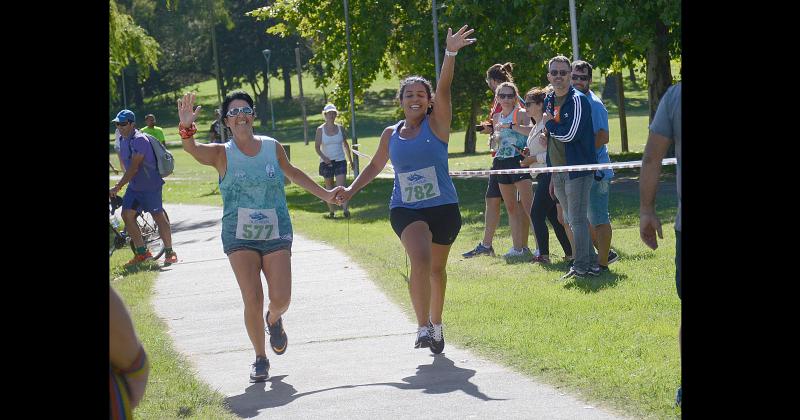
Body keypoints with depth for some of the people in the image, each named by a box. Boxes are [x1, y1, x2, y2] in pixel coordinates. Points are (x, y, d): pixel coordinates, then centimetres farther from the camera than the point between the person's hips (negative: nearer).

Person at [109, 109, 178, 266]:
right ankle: (142, 252, 3)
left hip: (150, 185, -8)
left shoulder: (139, 140, -22)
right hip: (134, 185, 8)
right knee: (127, 215, -4)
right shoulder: (122, 139, 6)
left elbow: (134, 168, -26)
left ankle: (169, 252, 10)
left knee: (158, 216, -2)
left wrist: (117, 187, -27)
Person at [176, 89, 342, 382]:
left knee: (281, 299, -8)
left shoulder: (273, 147, 7)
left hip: (276, 234, 2)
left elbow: (293, 173, 25)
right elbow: (192, 149, -21)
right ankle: (260, 359, 9)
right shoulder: (222, 154, -2)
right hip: (239, 236, -2)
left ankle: (274, 320, 30)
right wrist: (186, 128, -43)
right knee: (253, 300, -11)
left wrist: (325, 195, 31)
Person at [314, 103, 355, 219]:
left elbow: (345, 144, 15)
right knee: (329, 188, 7)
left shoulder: (340, 128, 5)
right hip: (326, 162, 0)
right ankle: (331, 211, 15)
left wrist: (350, 160, 17)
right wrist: (324, 157, -21)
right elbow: (317, 146, -4)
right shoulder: (320, 130, -1)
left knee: (341, 186, -13)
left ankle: (345, 209, -20)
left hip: (340, 161, 0)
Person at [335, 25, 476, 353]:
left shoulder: (436, 124, -3)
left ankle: (436, 323, 34)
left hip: (443, 207, 0)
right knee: (420, 259, -24)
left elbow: (443, 90, -19)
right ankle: (423, 328, -24)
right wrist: (351, 190, 13)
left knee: (437, 268, 12)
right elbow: (375, 166, 23)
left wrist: (450, 54, -34)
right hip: (405, 210, 0)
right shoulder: (391, 134, 7)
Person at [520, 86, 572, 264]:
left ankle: (543, 254, -8)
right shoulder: (535, 127, 18)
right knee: (553, 216, 10)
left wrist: (534, 158, -16)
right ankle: (569, 253, 14)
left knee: (536, 214, -11)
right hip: (543, 176, 10)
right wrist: (529, 154, 8)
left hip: (549, 174, -10)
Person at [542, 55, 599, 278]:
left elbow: (569, 134, -23)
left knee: (577, 219, -8)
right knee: (572, 219, 12)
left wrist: (549, 123, -6)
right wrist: (552, 173, 20)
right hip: (558, 170, 9)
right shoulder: (549, 100, 14)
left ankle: (581, 266, -5)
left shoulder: (578, 100, -11)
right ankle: (591, 262, 19)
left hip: (578, 168, -9)